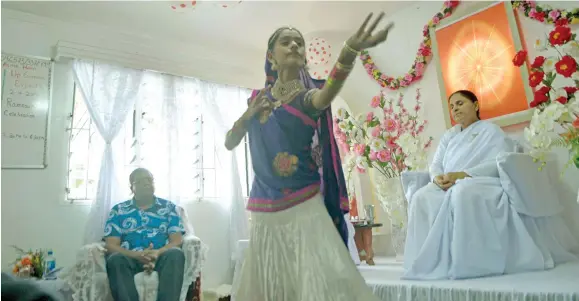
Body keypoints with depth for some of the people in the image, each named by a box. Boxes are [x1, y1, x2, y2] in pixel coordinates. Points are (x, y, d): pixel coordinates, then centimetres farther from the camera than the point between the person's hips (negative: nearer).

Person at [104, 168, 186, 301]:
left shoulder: (169, 207, 15)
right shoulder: (118, 210, 15)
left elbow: (177, 240, 5)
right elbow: (111, 245, 4)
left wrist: (157, 253, -18)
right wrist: (137, 255, -16)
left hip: (161, 257, 0)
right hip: (130, 258, 1)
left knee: (175, 254, -34)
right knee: (116, 259, -33)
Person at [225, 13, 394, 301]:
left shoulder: (308, 94, -2)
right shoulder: (257, 98, 9)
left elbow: (325, 97, -28)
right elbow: (229, 143, 12)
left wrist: (350, 50, -46)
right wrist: (248, 115, -6)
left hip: (304, 206, -3)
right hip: (264, 210, 4)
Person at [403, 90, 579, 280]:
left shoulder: (491, 130, 10)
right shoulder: (449, 136, 27)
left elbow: (499, 164, -7)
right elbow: (436, 165, 14)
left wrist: (461, 174, -21)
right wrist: (437, 178, -12)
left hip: (482, 183, -4)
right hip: (450, 187, 5)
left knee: (463, 193, -41)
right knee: (421, 198, -28)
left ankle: (470, 262, -36)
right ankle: (429, 260, -30)